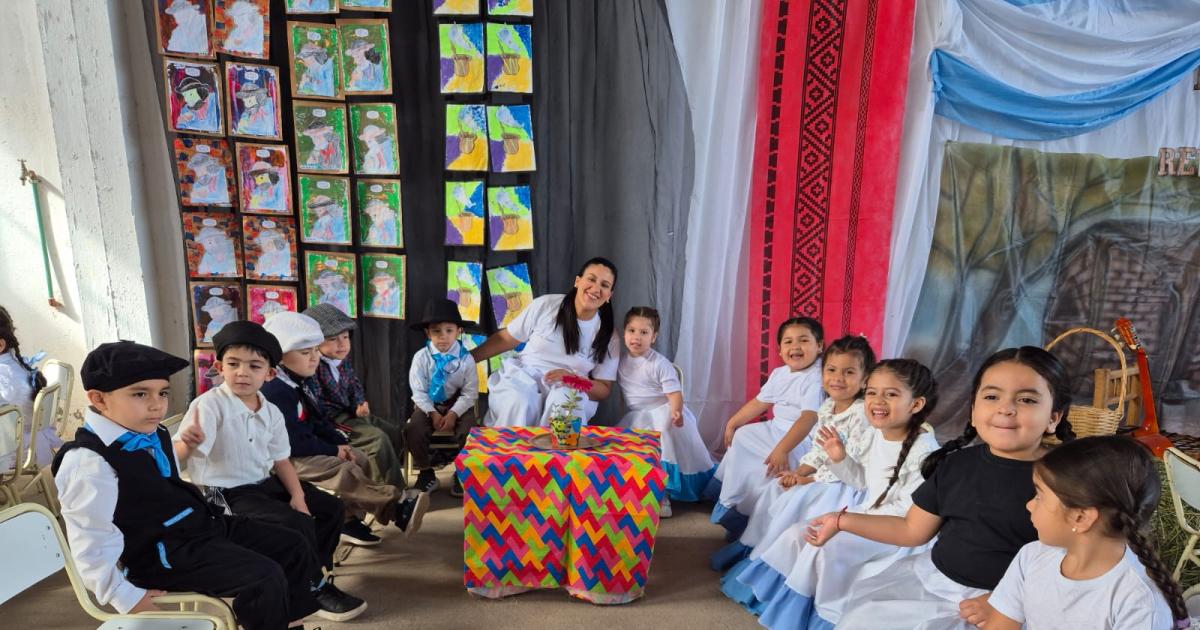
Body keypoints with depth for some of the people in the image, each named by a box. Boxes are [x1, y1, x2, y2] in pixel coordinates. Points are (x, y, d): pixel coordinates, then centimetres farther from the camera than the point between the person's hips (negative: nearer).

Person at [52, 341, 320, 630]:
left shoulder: (154, 434, 10)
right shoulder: (89, 461, -21)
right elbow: (93, 544, -20)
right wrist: (127, 598, -16)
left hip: (204, 524, 10)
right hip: (163, 553, -10)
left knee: (292, 546, 8)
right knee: (265, 577, -23)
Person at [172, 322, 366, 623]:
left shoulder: (271, 412, 3)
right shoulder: (209, 405, -17)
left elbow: (281, 460, 9)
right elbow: (178, 456, -27)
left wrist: (297, 495, -4)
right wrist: (189, 443, -51)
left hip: (264, 484, 8)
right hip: (225, 493, -8)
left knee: (331, 508, 6)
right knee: (299, 524, -24)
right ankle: (315, 589, -3)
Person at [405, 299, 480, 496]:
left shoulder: (466, 359, -9)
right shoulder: (421, 357, -8)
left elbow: (470, 393, -7)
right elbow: (418, 391, -7)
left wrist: (453, 414, -19)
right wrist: (432, 413, -19)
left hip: (458, 405, -1)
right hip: (428, 404, 1)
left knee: (469, 432, -27)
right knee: (413, 429, -25)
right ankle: (426, 473, -3)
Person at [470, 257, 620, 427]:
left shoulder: (609, 337, 0)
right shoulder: (545, 305, -2)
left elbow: (604, 389, 2)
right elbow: (504, 339, 8)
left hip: (570, 390, 0)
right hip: (524, 379, 0)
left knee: (564, 405, -36)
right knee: (518, 403, -34)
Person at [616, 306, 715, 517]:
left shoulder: (659, 363, -13)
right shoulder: (621, 361, 5)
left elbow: (674, 393, -19)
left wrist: (675, 411, -37)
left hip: (662, 414, -6)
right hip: (637, 418, 6)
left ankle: (662, 494, -10)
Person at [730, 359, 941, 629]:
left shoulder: (924, 450, -25)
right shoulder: (876, 434, 1)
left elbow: (908, 511, -26)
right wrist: (841, 459, -8)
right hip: (865, 515, 9)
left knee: (826, 547, -24)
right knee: (798, 533, 0)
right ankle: (773, 591, 17)